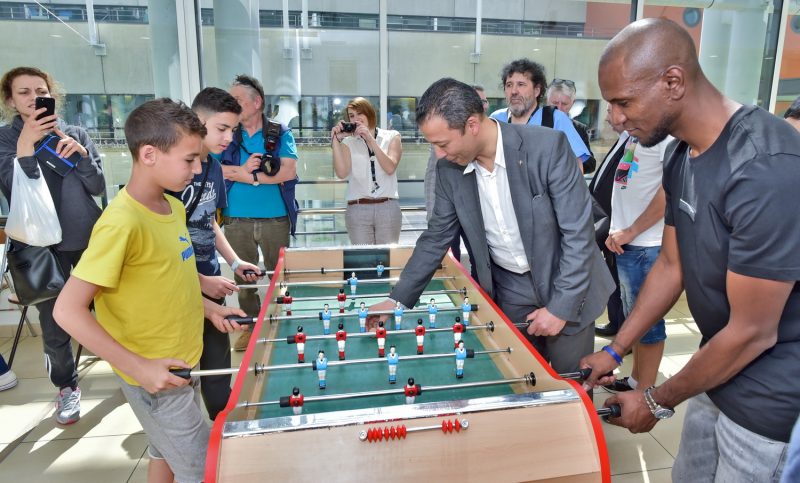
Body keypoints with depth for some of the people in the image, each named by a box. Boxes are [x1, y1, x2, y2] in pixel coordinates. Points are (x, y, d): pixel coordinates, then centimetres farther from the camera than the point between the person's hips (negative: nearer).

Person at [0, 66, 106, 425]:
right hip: (43, 246, -1)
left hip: (89, 238, 1)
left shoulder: (76, 134, 3)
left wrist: (81, 154, -18)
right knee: (54, 327, 4)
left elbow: (98, 188, -2)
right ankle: (67, 387, 26)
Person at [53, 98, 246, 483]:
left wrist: (207, 307, 6)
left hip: (182, 364, 7)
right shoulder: (122, 223, -25)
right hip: (155, 377, -7)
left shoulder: (174, 207, 1)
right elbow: (68, 311, -25)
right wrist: (138, 367, -25)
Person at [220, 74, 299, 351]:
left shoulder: (280, 133, 0)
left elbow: (289, 171, -13)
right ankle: (250, 325, 27)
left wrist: (244, 175, -12)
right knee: (243, 276, 11)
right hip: (237, 219, 2)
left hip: (275, 218, -2)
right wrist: (244, 169, -17)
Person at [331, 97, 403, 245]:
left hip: (388, 207, 0)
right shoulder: (348, 142, 8)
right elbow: (342, 173, -6)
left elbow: (390, 168, -7)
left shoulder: (392, 137, 8)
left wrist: (370, 139, -11)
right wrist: (336, 140, -8)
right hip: (357, 210, 0)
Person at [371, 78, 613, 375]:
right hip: (508, 290, 3)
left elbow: (578, 232, -18)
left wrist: (560, 306, -19)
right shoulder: (449, 169, -9)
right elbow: (437, 237, 1)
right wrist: (398, 298, -3)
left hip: (566, 287, -2)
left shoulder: (548, 147, -22)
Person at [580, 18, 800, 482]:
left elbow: (752, 333, -23)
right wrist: (614, 351, 5)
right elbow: (671, 266, 6)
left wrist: (657, 401, -10)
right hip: (719, 369, 7)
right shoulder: (683, 156, -1)